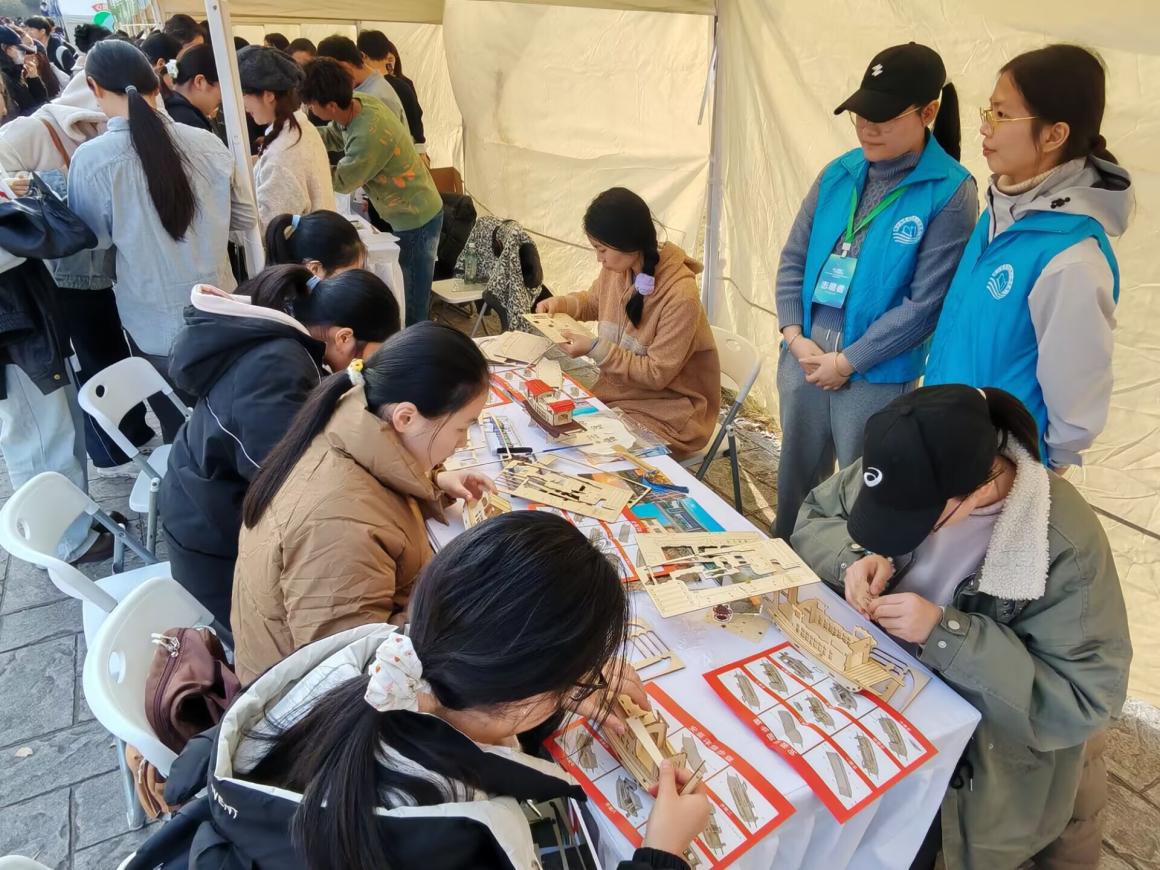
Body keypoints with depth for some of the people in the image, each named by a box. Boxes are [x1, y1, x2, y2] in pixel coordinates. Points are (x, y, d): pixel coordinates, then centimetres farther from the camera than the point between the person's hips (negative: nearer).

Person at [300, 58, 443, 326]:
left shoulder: (369, 136, -32)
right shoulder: (358, 101, -8)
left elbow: (342, 181, -16)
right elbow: (331, 136, 12)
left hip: (416, 220, -9)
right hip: (407, 213, 9)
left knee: (412, 306, 1)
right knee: (410, 295, 19)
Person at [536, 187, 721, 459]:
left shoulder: (680, 295, -26)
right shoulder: (616, 269, -5)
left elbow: (657, 374, -20)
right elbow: (592, 301, 18)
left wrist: (596, 349, -22)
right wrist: (560, 303, -2)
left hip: (667, 408, -6)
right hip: (618, 391, 6)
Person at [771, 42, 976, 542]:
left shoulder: (950, 193, -10)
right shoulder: (838, 173, 4)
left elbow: (924, 304, -13)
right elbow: (793, 260, 6)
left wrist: (846, 361, -13)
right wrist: (795, 336, -7)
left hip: (875, 377, -5)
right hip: (802, 360, 5)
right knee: (794, 481, 21)